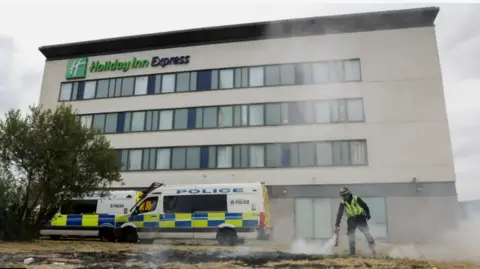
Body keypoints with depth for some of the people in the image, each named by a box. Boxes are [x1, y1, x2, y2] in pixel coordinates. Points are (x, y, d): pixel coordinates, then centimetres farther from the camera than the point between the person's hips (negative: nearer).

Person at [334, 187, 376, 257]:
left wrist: (368, 214, -2)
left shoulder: (356, 199, -10)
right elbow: (339, 214, -6)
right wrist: (337, 225, -12)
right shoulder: (342, 204, -4)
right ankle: (352, 253, 6)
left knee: (366, 232, -15)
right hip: (351, 220, 2)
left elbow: (365, 206, 4)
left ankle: (373, 248, -6)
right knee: (351, 236, -4)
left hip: (360, 218, -2)